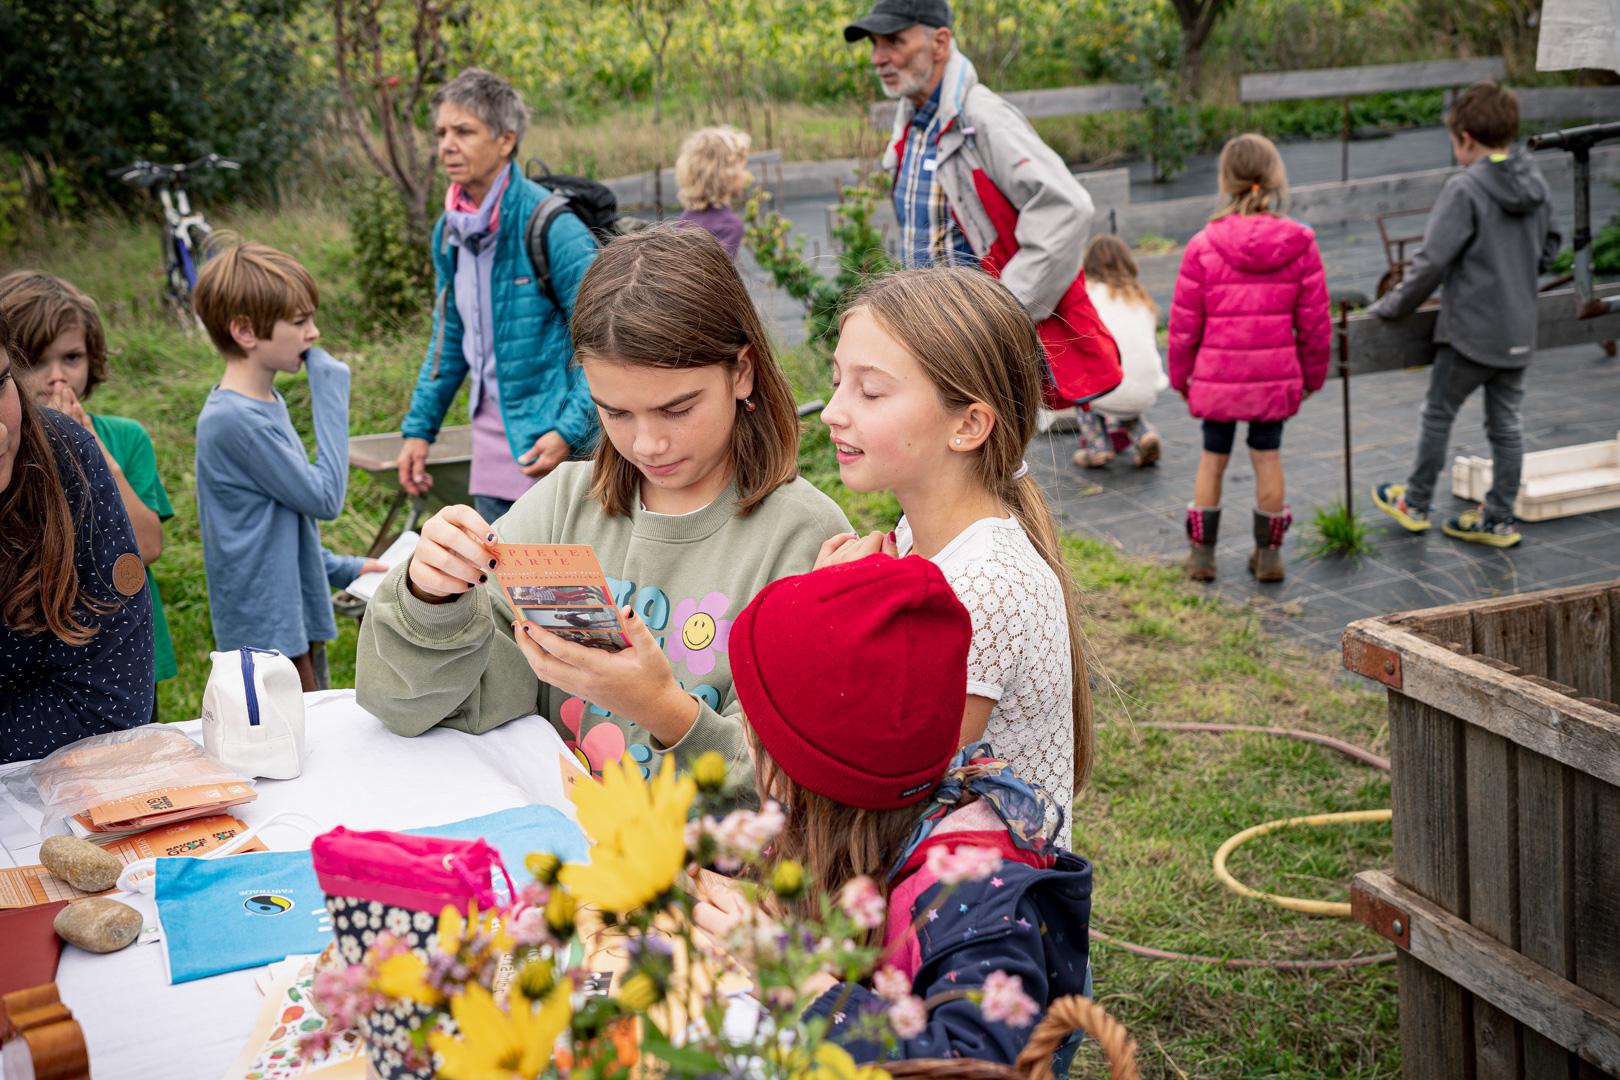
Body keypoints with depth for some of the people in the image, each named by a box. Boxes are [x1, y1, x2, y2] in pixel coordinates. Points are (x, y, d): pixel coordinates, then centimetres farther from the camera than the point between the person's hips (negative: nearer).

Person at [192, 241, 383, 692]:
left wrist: (343, 569, 13)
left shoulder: (268, 403, 9)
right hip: (268, 634, -9)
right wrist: (331, 393, -16)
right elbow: (325, 497, -18)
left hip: (299, 619, 9)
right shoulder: (232, 420, -21)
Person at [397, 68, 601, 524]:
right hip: (492, 442, 7)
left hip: (549, 440, -7)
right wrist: (418, 428, 15)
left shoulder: (551, 226, -15)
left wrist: (569, 431, -23)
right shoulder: (450, 231, 8)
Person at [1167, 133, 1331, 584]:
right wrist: (1311, 375, 14)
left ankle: (1202, 554, 18)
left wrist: (1181, 376, 9)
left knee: (1212, 458, 13)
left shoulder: (1203, 246, -10)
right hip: (1275, 377, 1)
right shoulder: (1299, 244, -5)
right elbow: (1315, 321, 1)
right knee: (1267, 457, 12)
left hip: (1216, 376, -1)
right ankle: (1269, 554, 20)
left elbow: (1184, 323, -5)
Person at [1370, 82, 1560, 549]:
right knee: (1506, 422, 12)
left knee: (1438, 413, 10)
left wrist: (1391, 306, -7)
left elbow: (1432, 262, -18)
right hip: (1519, 331, 6)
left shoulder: (1465, 188, -18)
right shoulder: (1535, 183, 4)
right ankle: (1500, 519, 19)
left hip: (1471, 331, -6)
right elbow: (1547, 251, 15)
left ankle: (1415, 504, 23)